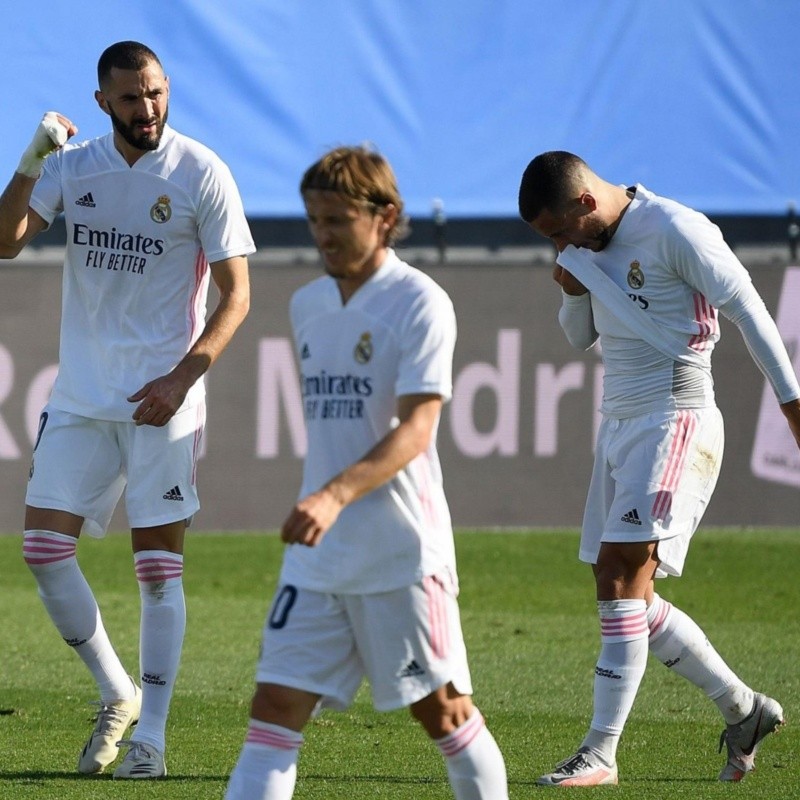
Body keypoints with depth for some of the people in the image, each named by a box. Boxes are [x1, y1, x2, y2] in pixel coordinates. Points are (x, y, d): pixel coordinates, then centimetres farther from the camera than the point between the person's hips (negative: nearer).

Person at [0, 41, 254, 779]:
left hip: (161, 402, -4)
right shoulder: (73, 166, 4)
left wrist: (184, 377, -17)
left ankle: (150, 738, 4)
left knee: (159, 566, -2)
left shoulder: (201, 175, -8)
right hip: (80, 397, 4)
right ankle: (117, 696, 17)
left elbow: (236, 292, -7)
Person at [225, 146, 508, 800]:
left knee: (442, 708, 2)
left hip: (402, 550, -6)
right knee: (276, 704, -3)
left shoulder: (421, 304, -10)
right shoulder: (308, 305, 12)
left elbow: (417, 429, -19)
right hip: (316, 555, 6)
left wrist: (336, 496, -31)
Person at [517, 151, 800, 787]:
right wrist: (575, 291, 0)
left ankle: (601, 753, -15)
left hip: (674, 423, -9)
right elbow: (581, 337, 22)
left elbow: (748, 310, -11)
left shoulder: (675, 232, -13)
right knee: (629, 596, 7)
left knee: (621, 580, -15)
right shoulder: (596, 244, 13)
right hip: (621, 424, 9)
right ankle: (744, 710, 20)